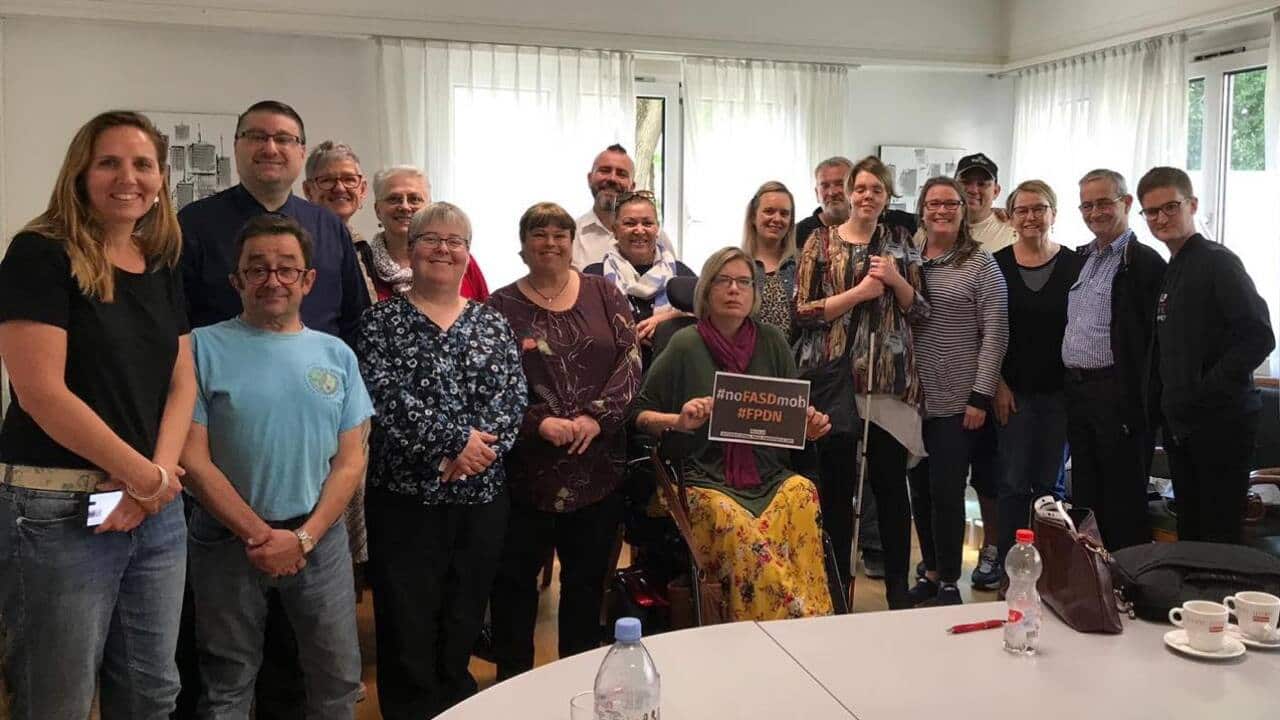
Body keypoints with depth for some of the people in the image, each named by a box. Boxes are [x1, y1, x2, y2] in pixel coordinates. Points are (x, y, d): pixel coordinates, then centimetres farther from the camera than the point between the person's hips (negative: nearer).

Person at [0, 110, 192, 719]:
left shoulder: (163, 269, 12)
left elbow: (182, 383, 9)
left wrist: (160, 472, -9)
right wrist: (145, 475, -12)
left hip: (157, 509, 6)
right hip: (60, 512, -6)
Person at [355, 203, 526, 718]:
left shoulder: (492, 323, 9)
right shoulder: (382, 321, 1)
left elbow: (511, 399, -2)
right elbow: (384, 397, -13)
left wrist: (473, 450, -18)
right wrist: (456, 439, -18)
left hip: (482, 495, 3)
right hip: (404, 495, -3)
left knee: (464, 623, 12)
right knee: (407, 627, 1)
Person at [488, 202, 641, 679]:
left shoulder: (604, 295, 7)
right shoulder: (502, 307, 2)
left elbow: (630, 364, 0)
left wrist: (597, 417, -13)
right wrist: (539, 423, -18)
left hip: (598, 464, 2)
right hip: (526, 464, -1)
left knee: (589, 576, 12)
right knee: (516, 577, 6)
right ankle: (512, 678, 23)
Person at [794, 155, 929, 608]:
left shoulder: (899, 242, 12)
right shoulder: (821, 241, 4)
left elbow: (920, 310, 11)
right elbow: (803, 311, -4)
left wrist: (895, 279, -7)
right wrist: (859, 291, -12)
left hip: (889, 379, 2)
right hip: (833, 376, -1)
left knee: (890, 482, 3)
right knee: (836, 483, 5)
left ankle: (898, 588, 16)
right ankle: (836, 584, 19)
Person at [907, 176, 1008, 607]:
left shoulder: (981, 265, -3)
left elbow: (995, 336, -7)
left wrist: (981, 398, -11)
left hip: (957, 403, -4)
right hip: (913, 398, 4)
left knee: (947, 493, 0)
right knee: (920, 491, 12)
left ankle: (949, 582, 15)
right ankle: (931, 573, 27)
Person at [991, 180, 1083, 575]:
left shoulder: (1075, 265, 2)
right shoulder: (996, 265, 1)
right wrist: (998, 385, -4)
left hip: (1060, 391, 1)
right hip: (1013, 390, 0)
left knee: (1049, 483, 7)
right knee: (1014, 483, 1)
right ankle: (1008, 569, 9)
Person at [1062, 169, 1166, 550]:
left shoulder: (1144, 262, -10)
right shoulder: (1080, 258, 14)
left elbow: (1154, 339, -14)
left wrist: (1138, 407, -18)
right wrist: (1068, 384, 12)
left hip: (1118, 396, -7)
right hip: (1075, 390, 8)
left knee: (1123, 501, 2)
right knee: (1084, 494, 15)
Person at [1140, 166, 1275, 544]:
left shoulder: (1217, 262, -10)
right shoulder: (1169, 272, 14)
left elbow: (1259, 337, -19)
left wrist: (1207, 389, -18)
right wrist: (1170, 401, 9)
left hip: (1220, 423, -8)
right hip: (1180, 424, 8)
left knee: (1220, 539, -1)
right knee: (1189, 532, 16)